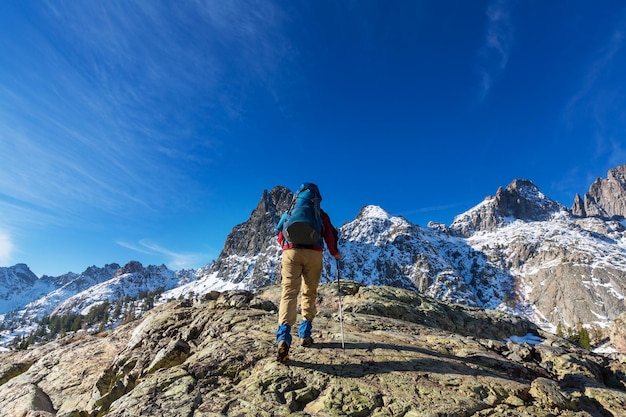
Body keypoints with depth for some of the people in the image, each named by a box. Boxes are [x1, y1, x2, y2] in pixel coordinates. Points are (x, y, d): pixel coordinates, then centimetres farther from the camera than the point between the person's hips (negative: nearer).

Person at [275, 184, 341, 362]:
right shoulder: (321, 214, 19)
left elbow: (280, 235, 21)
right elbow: (330, 235, 11)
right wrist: (335, 253, 28)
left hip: (291, 252, 0)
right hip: (314, 253, 0)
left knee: (289, 292, -6)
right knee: (309, 292, 13)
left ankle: (284, 335, -23)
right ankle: (305, 333, 15)